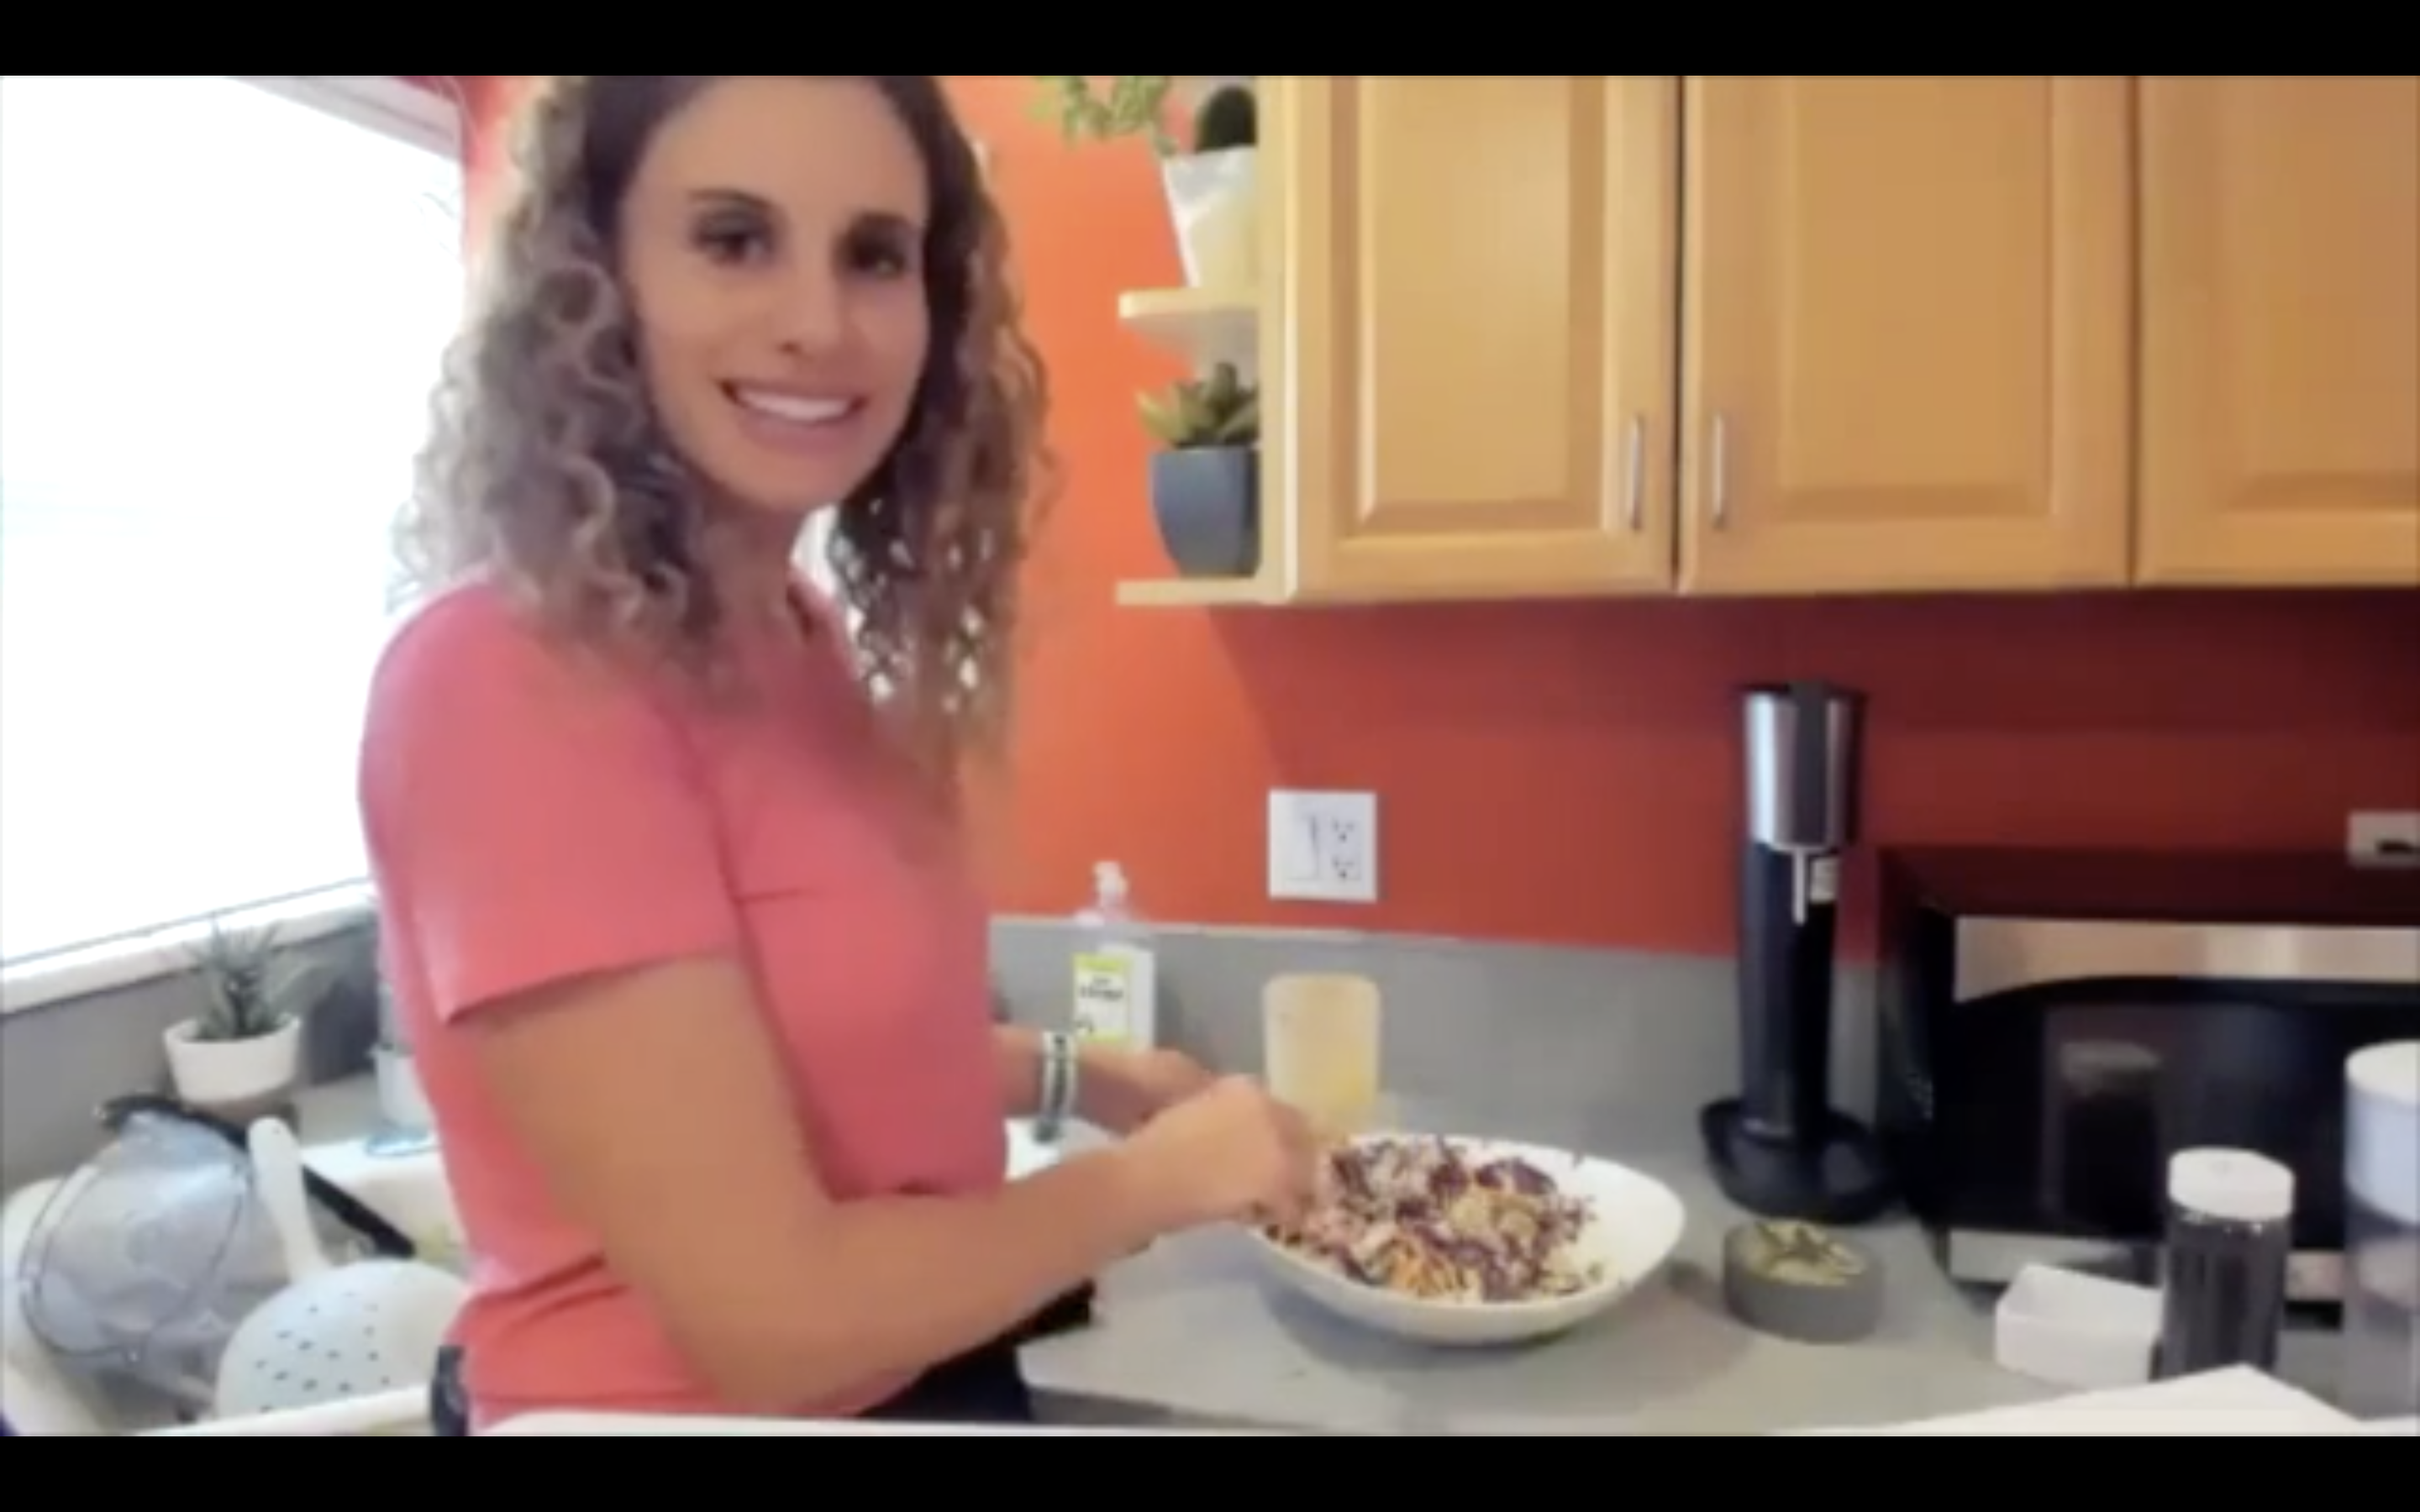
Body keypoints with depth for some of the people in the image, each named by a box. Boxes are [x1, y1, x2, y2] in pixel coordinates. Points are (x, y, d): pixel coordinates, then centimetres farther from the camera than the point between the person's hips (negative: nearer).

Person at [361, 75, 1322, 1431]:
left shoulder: (806, 643, -2)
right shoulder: (517, 683, -26)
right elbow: (772, 1316, -26)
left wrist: (1077, 1076, 3)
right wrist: (1155, 1175, -14)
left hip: (929, 1376, 7)